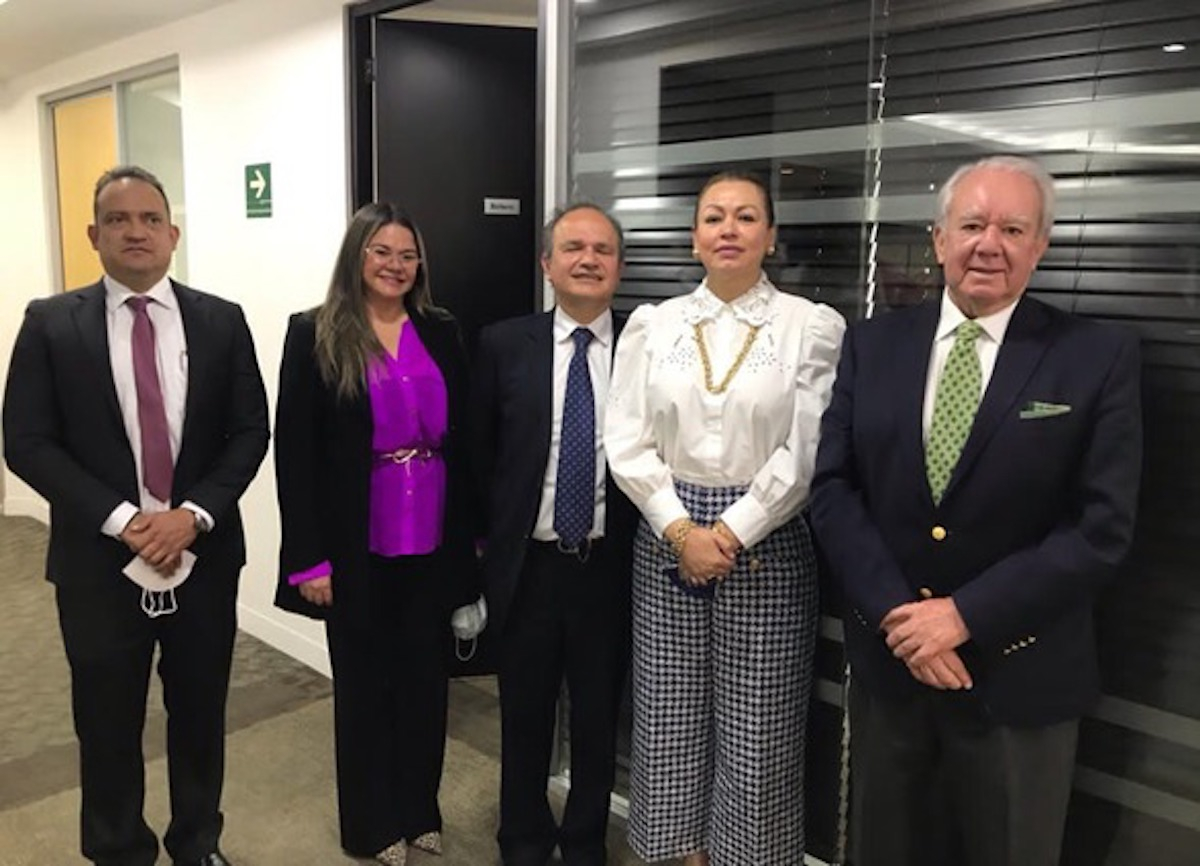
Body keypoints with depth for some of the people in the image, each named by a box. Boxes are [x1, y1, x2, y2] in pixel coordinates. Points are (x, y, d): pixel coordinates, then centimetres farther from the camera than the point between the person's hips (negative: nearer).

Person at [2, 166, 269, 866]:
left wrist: (194, 514, -14)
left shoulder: (222, 321, 1)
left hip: (205, 554, 1)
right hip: (99, 559, -1)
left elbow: (251, 431, -1)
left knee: (200, 715, 15)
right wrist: (119, 519, -15)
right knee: (108, 724, 13)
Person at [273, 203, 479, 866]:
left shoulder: (441, 332, 5)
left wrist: (470, 532, 4)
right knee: (364, 682, 13)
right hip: (358, 547, -3)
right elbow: (294, 451, -8)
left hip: (433, 541, 3)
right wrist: (309, 556, -12)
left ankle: (420, 810, 35)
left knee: (425, 677, 15)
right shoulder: (315, 335, -5)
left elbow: (463, 439, 6)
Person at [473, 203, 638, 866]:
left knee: (599, 716, 16)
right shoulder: (503, 344, -2)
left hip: (608, 566, 0)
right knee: (525, 715, 17)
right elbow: (479, 451, 4)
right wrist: (484, 539, 4)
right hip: (526, 563, 0)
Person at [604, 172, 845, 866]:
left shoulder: (813, 325, -4)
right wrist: (681, 531, -9)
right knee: (672, 715, 11)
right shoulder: (652, 324, 4)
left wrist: (732, 531, -11)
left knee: (758, 726, 6)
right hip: (667, 541, 3)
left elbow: (806, 453, -8)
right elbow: (627, 443, 0)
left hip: (767, 544, -2)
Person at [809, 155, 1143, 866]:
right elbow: (833, 486, -3)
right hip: (888, 656, 3)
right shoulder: (873, 344, 1)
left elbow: (1104, 528, -12)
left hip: (1018, 673, -2)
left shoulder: (1100, 358, -6)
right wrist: (895, 611, -14)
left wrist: (967, 615, -17)